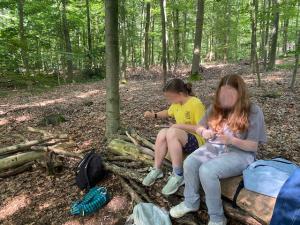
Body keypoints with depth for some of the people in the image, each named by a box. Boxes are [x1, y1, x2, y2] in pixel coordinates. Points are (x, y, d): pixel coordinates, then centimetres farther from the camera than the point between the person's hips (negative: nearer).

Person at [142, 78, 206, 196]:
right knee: (163, 133, -20)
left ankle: (178, 176, -24)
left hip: (198, 141, -7)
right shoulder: (176, 103, 4)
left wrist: (181, 125, -24)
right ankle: (156, 170, -8)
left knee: (172, 132, -32)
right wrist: (154, 115, 7)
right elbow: (168, 112, 25)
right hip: (181, 139, 7)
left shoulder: (196, 104, -19)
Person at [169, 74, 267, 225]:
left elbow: (253, 146, -11)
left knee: (207, 170, -31)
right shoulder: (215, 108, 6)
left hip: (239, 153, -5)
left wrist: (231, 140, -28)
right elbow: (199, 127, 14)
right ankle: (191, 202, 2)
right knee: (189, 163, -22)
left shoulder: (253, 112, -9)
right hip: (213, 148, 5)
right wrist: (204, 132, -11)